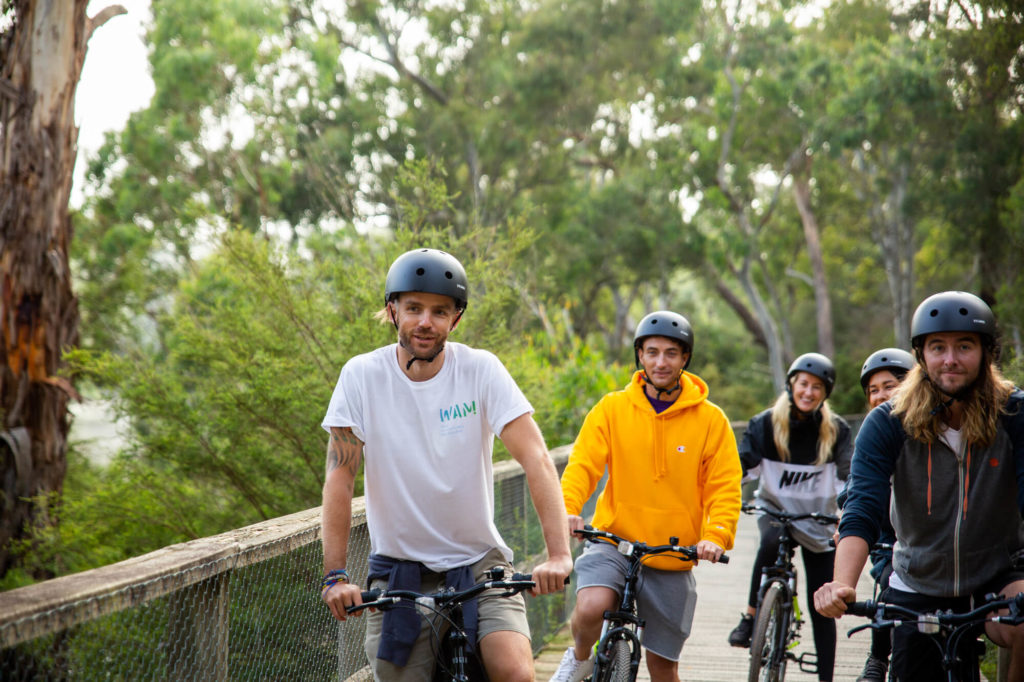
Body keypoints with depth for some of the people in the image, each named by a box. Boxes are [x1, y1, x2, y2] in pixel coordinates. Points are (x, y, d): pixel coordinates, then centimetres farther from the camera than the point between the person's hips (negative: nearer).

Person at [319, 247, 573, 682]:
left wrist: (558, 553, -29)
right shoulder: (362, 376, -8)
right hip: (398, 567, 1)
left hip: (478, 561, -1)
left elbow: (535, 458, -17)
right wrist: (335, 575, -17)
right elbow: (340, 477, -8)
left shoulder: (481, 370, -9)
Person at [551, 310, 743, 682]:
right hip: (613, 540, -1)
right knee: (591, 608, -30)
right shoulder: (612, 408, -1)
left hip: (673, 558, 1)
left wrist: (716, 537, -22)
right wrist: (567, 510, -28)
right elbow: (583, 464, -8)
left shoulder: (711, 419, -1)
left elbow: (725, 487, -4)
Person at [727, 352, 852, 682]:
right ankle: (750, 617, -22)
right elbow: (743, 464, -11)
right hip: (776, 509, -1)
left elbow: (847, 475, -13)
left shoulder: (836, 430, -5)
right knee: (772, 541, -37)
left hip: (818, 519, 1)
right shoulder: (766, 424, -6)